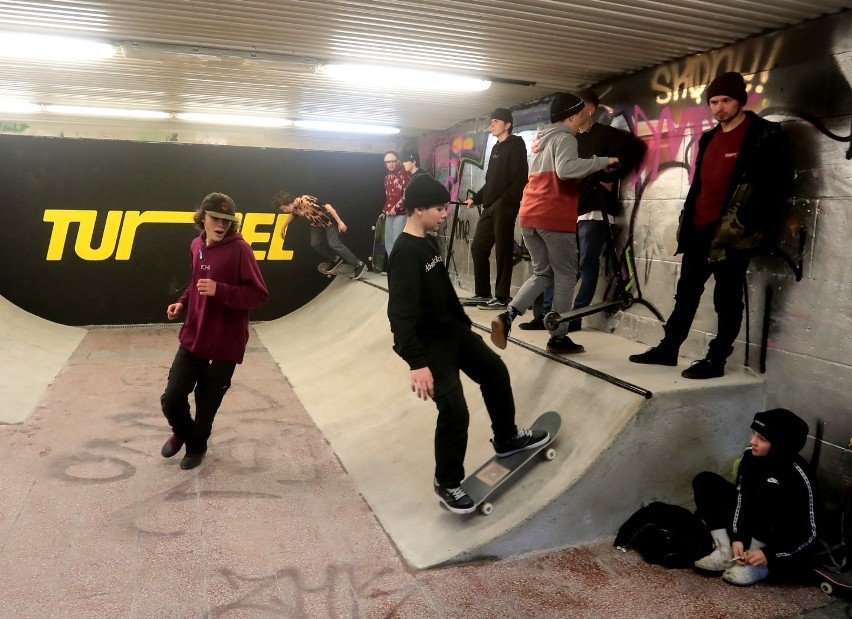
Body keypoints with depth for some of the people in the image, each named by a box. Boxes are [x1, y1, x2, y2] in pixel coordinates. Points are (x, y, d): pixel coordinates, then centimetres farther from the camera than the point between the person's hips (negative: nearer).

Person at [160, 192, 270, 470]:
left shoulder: (239, 249, -16)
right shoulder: (197, 246, 4)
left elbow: (259, 295, -18)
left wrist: (219, 290, -28)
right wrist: (182, 301, 4)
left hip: (224, 345, -5)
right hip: (192, 339, 5)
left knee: (207, 404, 11)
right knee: (171, 399, 6)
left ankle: (197, 444, 41)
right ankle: (182, 432, 40)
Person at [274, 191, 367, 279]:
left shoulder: (306, 201, -37)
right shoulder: (293, 207, -11)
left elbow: (327, 206, -34)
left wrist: (340, 222, -32)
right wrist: (284, 227, 25)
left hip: (329, 220, -8)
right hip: (317, 223, 8)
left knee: (334, 244, -15)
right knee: (315, 244, 2)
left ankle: (359, 265, -8)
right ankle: (335, 260, 25)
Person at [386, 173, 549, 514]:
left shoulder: (429, 242, 6)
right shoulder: (405, 254, -24)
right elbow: (401, 314, -31)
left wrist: (465, 323, 23)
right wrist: (417, 363, -36)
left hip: (452, 330, 10)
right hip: (429, 343, -10)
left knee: (495, 371, 19)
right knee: (455, 412, -10)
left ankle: (506, 438, 40)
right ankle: (447, 483, 13)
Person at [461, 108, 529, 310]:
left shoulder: (516, 145, -3)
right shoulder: (496, 148, 22)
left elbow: (520, 178, -15)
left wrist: (505, 200, -22)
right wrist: (476, 198, 17)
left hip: (505, 206, -9)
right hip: (490, 207, 9)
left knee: (502, 251, -6)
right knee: (478, 247, 7)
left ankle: (502, 298, 0)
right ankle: (482, 293, 15)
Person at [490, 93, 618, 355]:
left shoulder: (540, 140, 24)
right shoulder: (565, 138, -5)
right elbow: (565, 169, -25)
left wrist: (593, 182, 26)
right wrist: (602, 161, -17)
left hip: (529, 216, 8)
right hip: (554, 218, -8)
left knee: (543, 273, 15)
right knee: (565, 276, 2)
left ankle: (507, 316, -3)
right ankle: (558, 338, 5)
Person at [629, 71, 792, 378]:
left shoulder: (765, 136, -5)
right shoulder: (708, 138, 17)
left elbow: (775, 188, -9)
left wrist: (751, 227, -15)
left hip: (732, 233, -7)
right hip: (700, 230, 7)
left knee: (727, 296, 0)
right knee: (687, 291, 12)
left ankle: (716, 359, 8)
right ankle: (668, 348, 21)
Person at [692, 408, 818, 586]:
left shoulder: (797, 476, -27)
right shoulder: (750, 456, -13)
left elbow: (809, 533, -23)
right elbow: (741, 498, -7)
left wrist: (769, 555, -29)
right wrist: (738, 537, -18)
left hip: (780, 534, -6)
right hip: (752, 521, 6)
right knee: (704, 481, -7)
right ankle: (727, 552, -15)